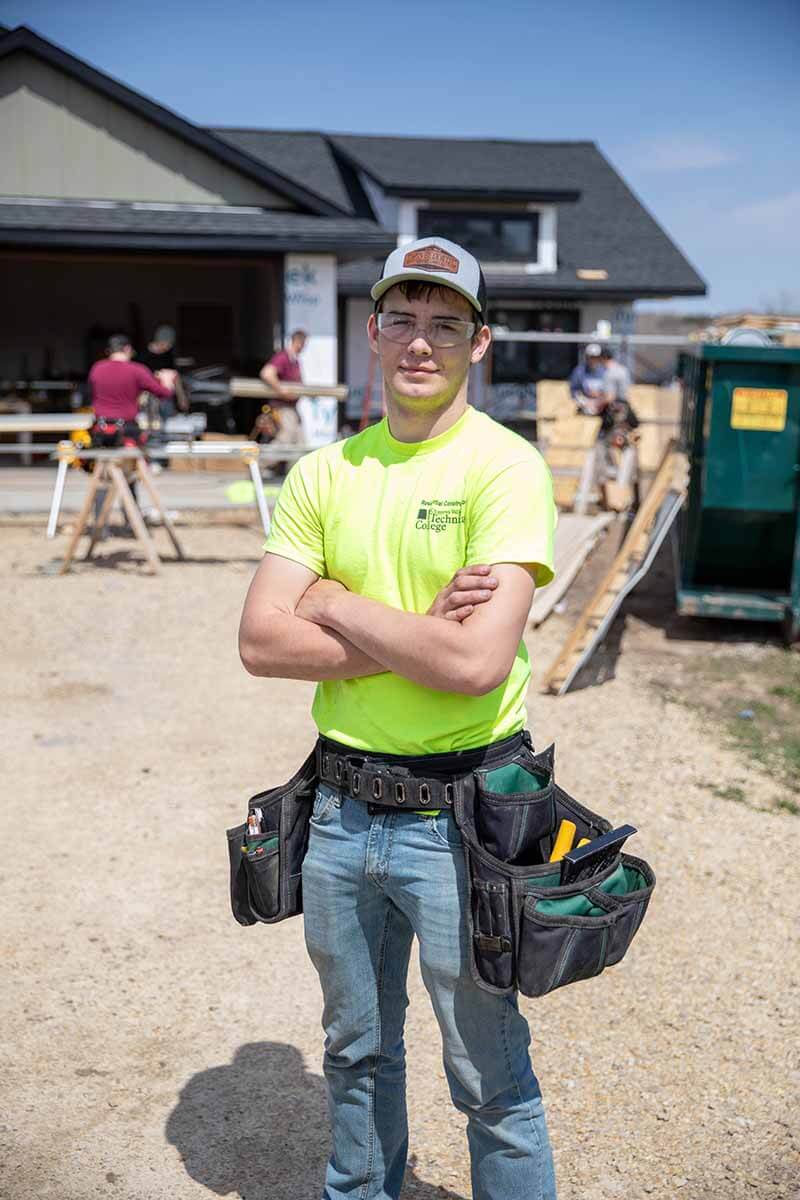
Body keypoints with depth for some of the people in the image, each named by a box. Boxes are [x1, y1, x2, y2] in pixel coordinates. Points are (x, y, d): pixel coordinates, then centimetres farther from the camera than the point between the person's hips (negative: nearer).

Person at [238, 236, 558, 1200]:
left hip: (459, 814, -5)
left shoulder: (505, 467, -11)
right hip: (341, 806, 5)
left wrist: (336, 603, -12)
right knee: (356, 1050, 25)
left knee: (490, 1077, 11)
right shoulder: (323, 473, 4)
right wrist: (417, 633, -15)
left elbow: (479, 663, -23)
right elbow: (261, 641, -6)